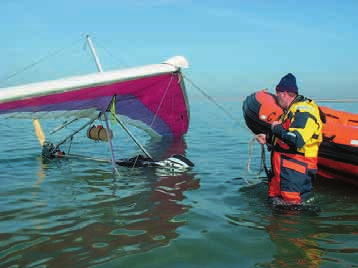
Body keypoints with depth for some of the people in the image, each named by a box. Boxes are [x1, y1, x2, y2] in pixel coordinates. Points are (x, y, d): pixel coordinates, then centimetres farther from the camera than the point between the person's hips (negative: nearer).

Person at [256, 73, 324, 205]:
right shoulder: (290, 111, 17)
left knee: (291, 207, -8)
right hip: (280, 169, 10)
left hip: (294, 174, -10)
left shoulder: (303, 111, -15)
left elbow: (297, 140, -30)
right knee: (273, 200, 14)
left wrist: (277, 128, -16)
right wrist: (268, 139, 15)